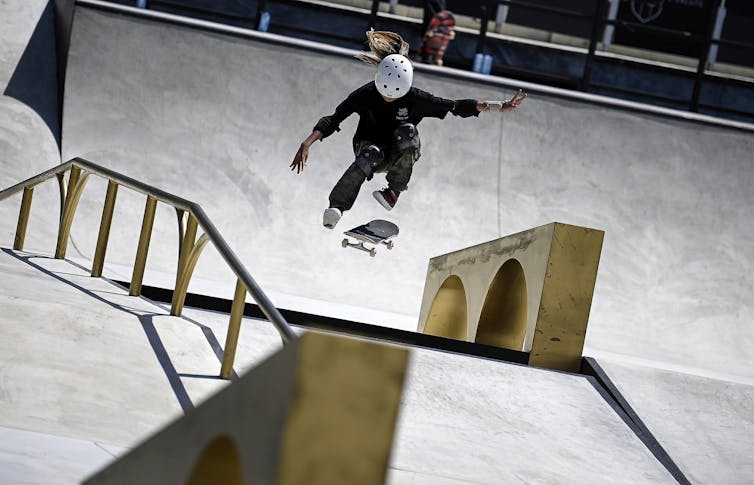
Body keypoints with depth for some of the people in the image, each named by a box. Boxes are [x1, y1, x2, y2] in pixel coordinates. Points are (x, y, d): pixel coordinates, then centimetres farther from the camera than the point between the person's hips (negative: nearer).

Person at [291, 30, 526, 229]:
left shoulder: (415, 99, -17)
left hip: (401, 154, 1)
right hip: (371, 146, -1)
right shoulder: (366, 95, -18)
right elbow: (334, 119, -18)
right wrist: (306, 144, -30)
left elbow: (456, 106, -13)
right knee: (368, 158, -39)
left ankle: (394, 191, -25)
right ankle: (336, 207, -49)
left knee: (407, 131, -34)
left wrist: (501, 106, -16)